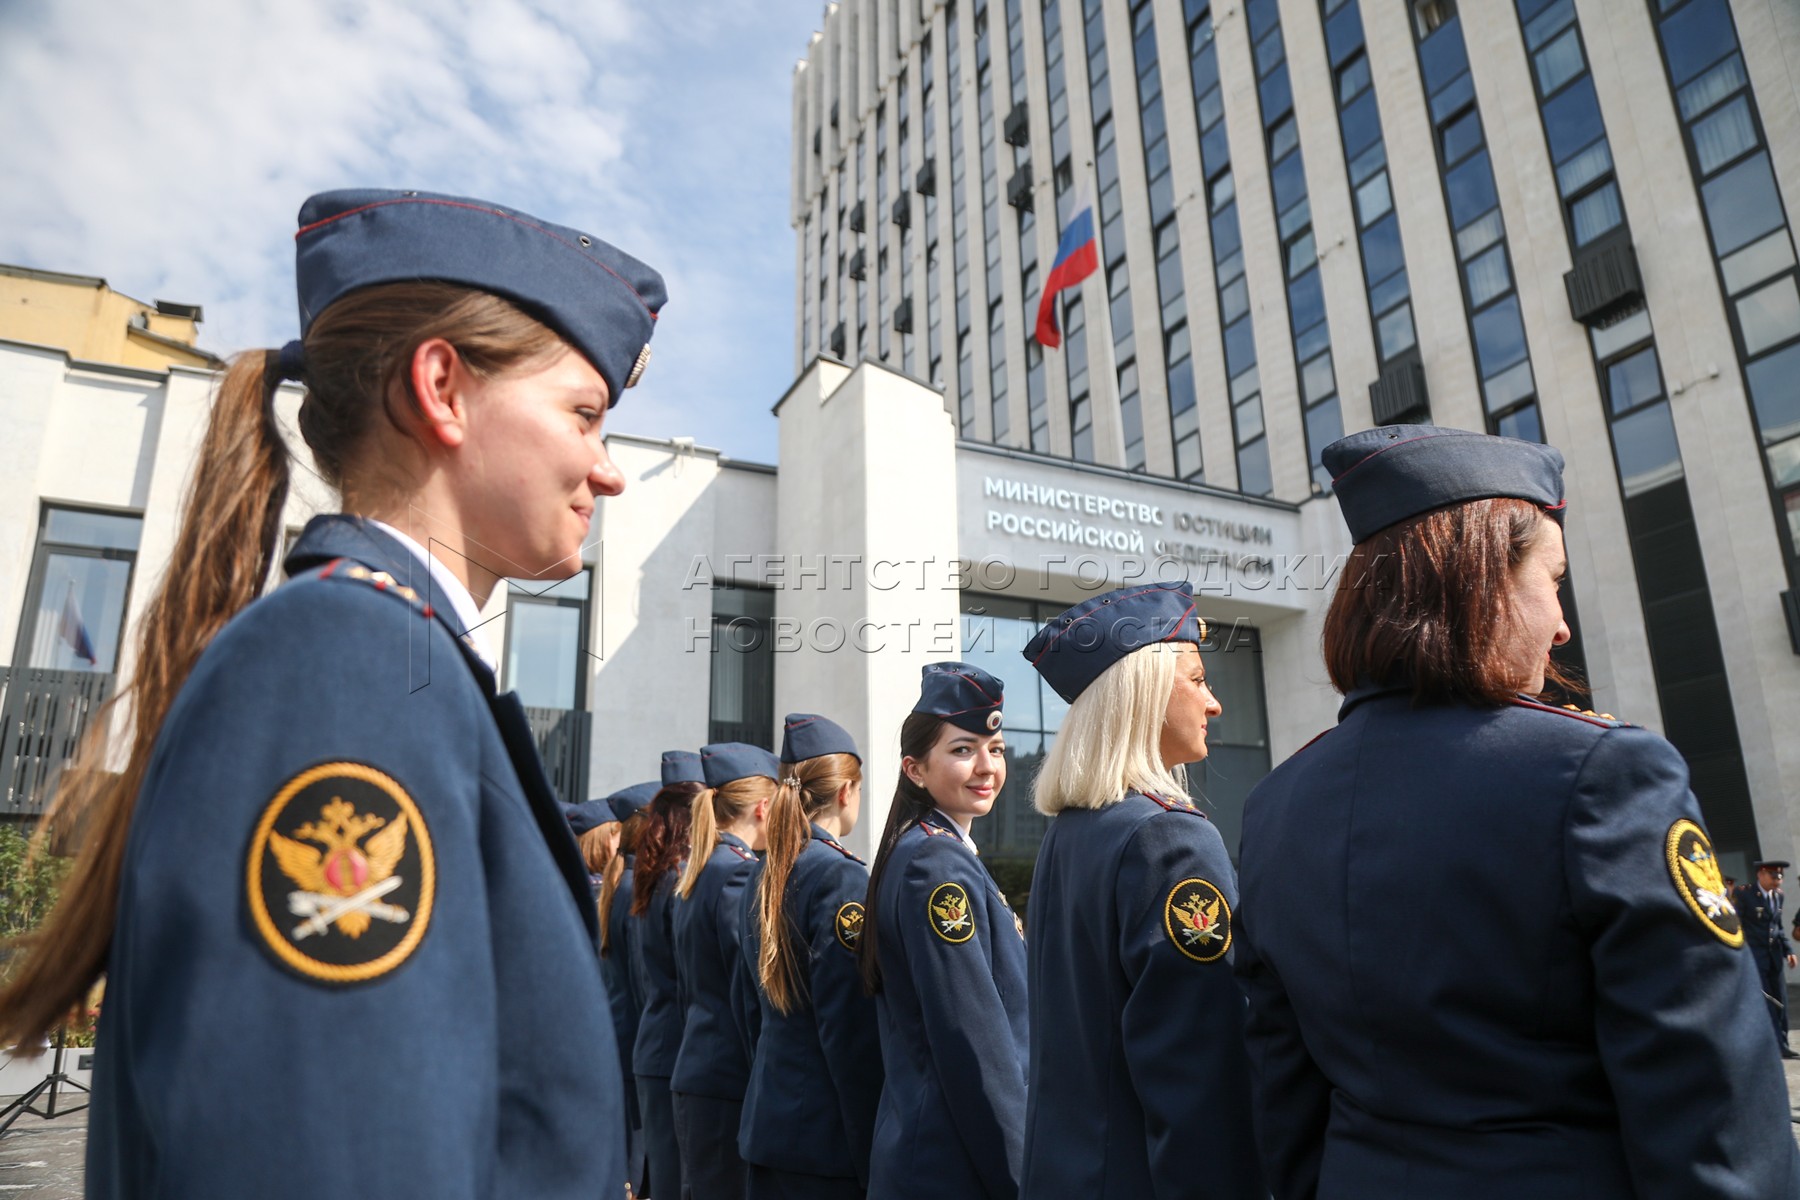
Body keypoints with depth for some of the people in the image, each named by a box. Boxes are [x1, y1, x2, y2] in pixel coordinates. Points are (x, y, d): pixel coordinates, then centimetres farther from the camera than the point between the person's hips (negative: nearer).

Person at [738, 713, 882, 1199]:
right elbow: (851, 1028, -19)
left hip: (767, 1120, 8)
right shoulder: (840, 874, -17)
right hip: (828, 1136, -8)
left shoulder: (763, 874, 7)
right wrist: (871, 1153, -14)